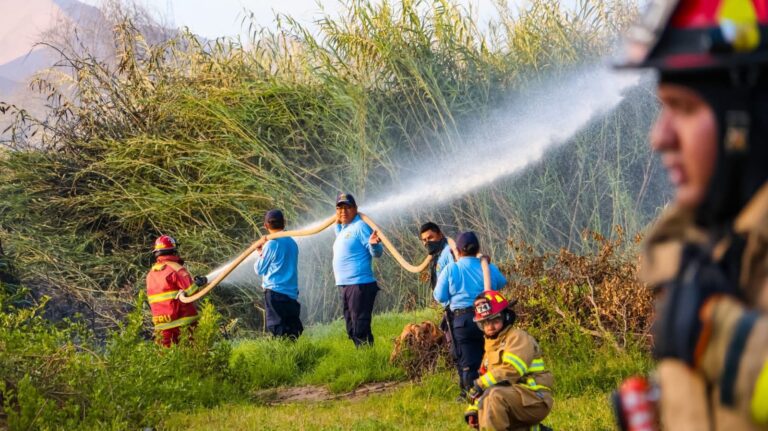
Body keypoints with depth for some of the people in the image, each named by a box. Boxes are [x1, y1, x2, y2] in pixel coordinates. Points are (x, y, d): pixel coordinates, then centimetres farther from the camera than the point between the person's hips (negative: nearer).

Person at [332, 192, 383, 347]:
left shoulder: (360, 227, -11)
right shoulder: (344, 228, 17)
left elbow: (377, 253, -15)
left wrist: (374, 244, -37)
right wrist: (337, 225, 27)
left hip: (359, 285, -10)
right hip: (346, 286, 10)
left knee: (360, 329, -13)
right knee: (352, 330, 15)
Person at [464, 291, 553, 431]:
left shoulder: (518, 338, -8)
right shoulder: (491, 347, 20)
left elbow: (511, 370, -24)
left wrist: (480, 384, -23)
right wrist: (472, 410, 4)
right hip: (514, 399, 10)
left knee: (494, 395, -33)